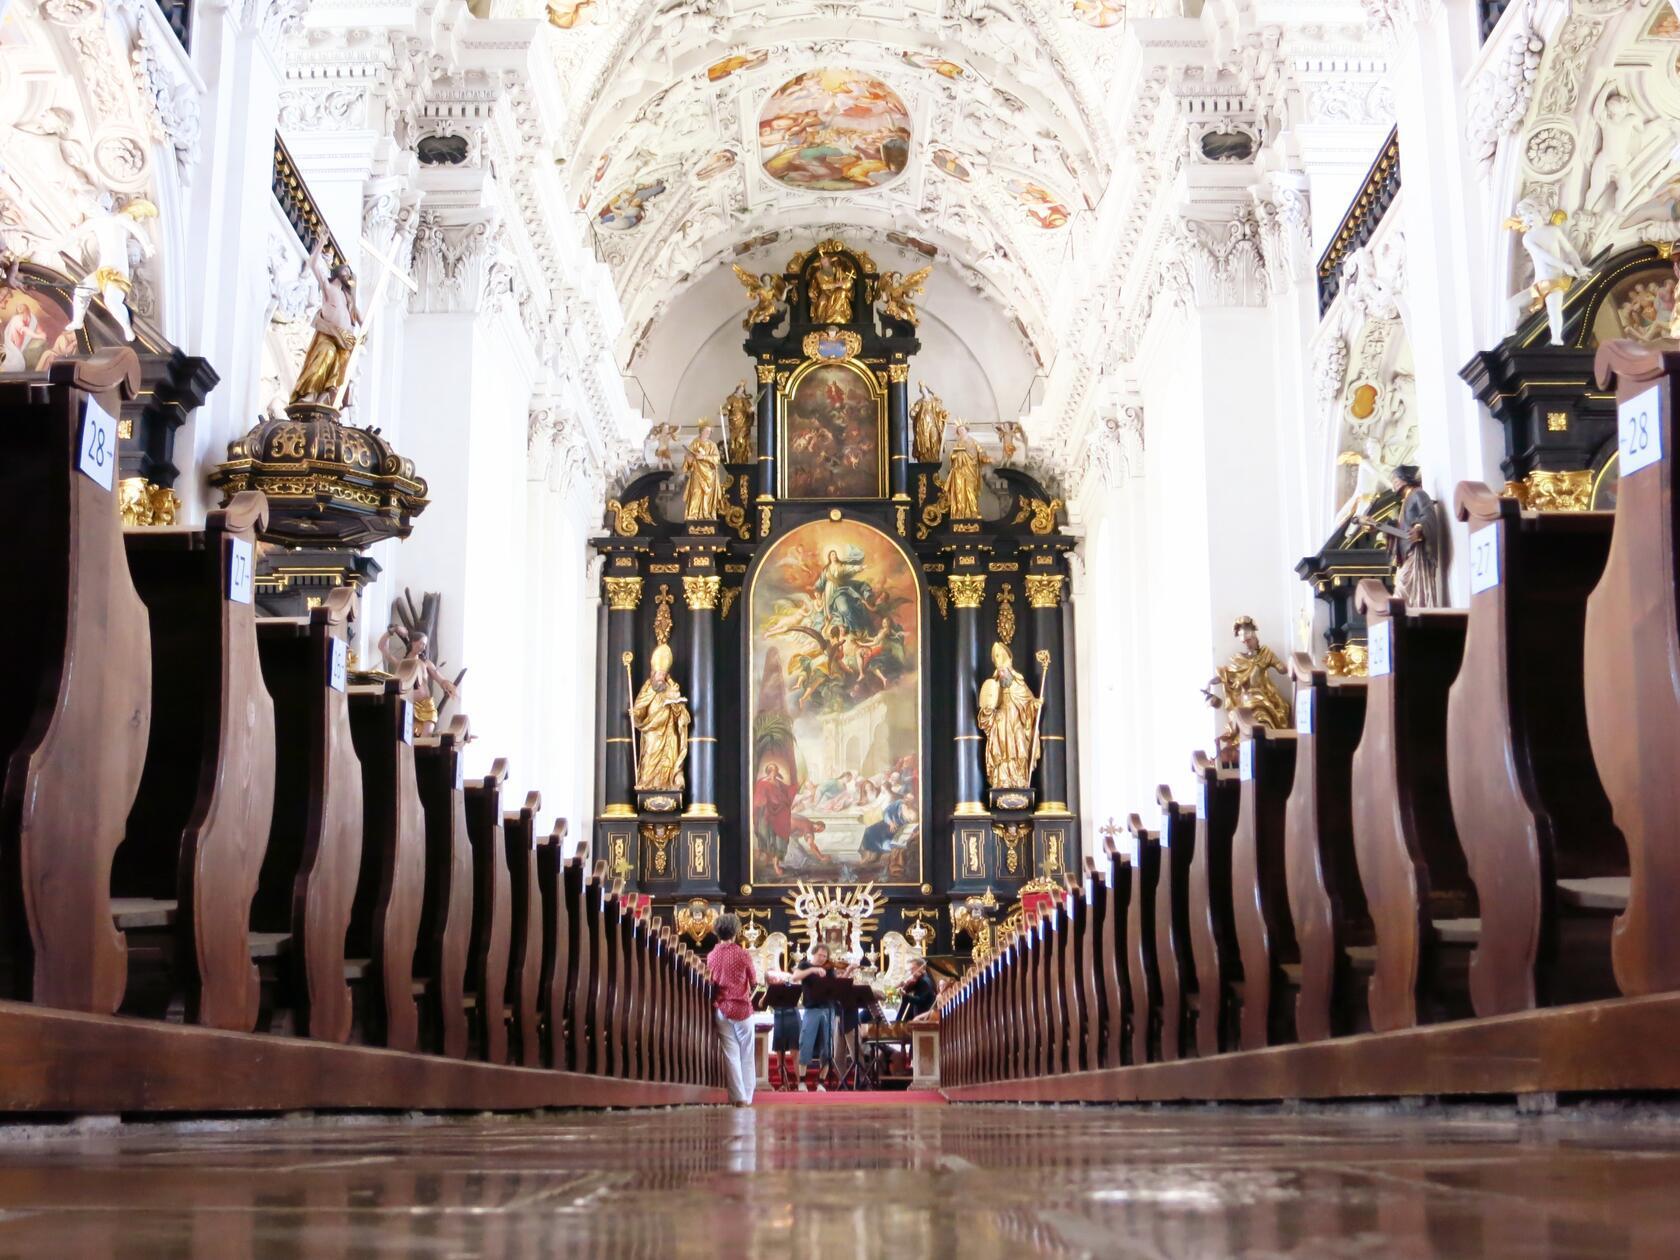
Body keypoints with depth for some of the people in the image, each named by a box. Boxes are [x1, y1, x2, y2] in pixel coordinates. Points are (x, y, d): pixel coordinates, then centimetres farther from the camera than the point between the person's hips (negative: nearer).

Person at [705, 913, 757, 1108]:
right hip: (742, 1008, -2)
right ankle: (746, 1097, 6)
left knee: (730, 1054, 5)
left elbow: (710, 982, 8)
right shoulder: (743, 954, -7)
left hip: (720, 1009, 2)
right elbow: (754, 982, 2)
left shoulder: (711, 956, 0)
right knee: (746, 1054, 7)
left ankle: (737, 1096, 0)